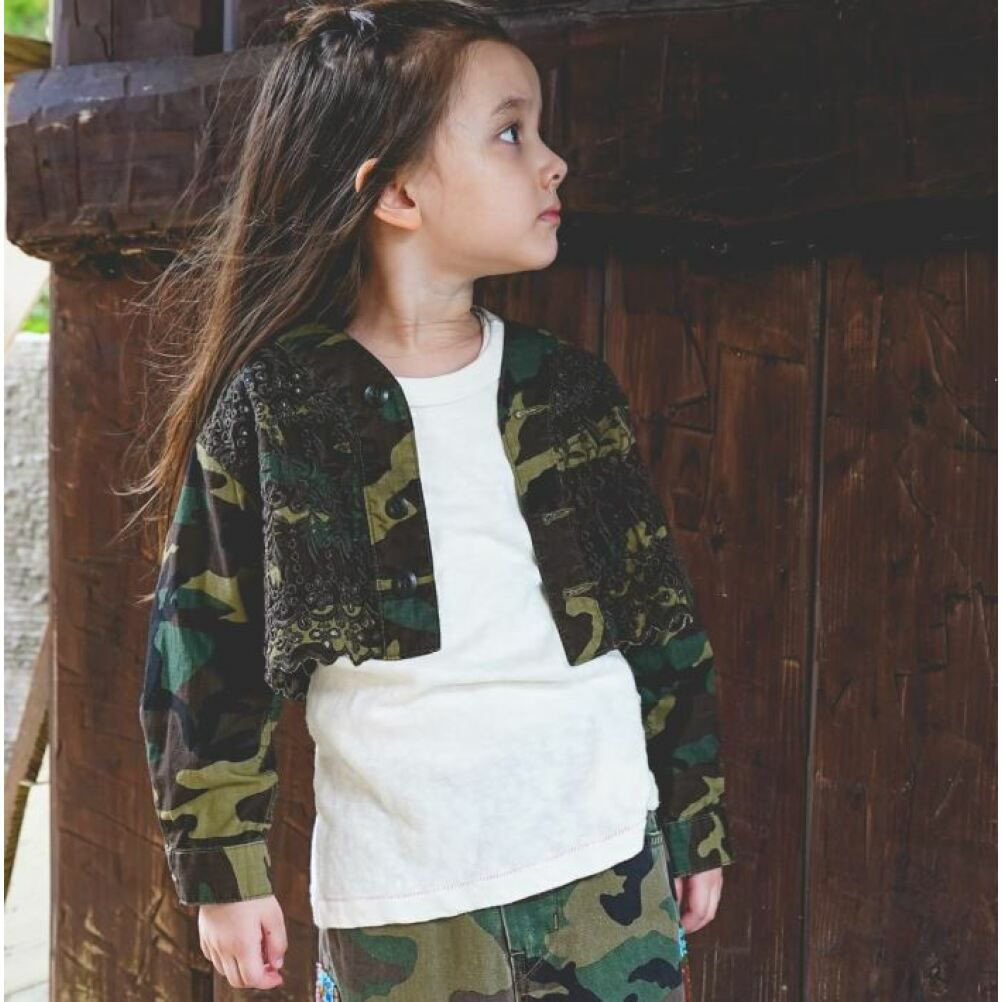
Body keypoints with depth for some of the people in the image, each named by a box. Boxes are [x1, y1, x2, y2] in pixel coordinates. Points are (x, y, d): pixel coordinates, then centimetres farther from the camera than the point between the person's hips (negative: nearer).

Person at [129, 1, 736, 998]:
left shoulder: (572, 389, 4)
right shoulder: (266, 409, -6)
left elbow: (662, 619, 10)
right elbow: (203, 645, -1)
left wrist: (696, 822, 12)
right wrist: (224, 868, -1)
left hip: (610, 873, 3)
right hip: (394, 903, -2)